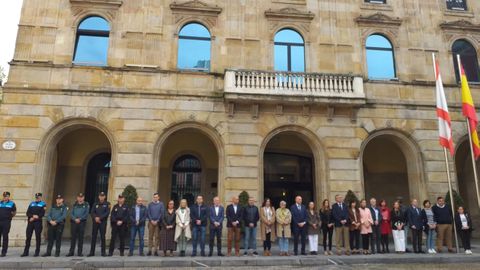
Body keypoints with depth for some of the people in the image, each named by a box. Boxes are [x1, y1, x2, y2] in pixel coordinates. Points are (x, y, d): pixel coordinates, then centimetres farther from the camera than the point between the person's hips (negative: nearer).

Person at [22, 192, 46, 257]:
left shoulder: (43, 204, 5)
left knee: (38, 237, -1)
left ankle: (37, 252, 5)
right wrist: (32, 216, -12)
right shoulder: (31, 203, 18)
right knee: (28, 237, 5)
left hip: (38, 222, -4)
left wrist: (33, 218, -13)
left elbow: (42, 214, -7)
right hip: (30, 222, 4)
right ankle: (26, 252, 13)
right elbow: (28, 213, 7)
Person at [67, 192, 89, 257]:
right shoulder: (74, 205, 15)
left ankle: (80, 252, 6)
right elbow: (71, 213, 5)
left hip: (82, 222, -2)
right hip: (74, 222, 2)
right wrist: (75, 219, -12)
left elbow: (86, 214, -2)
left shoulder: (86, 205, 7)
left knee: (80, 238, 0)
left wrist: (80, 219, -15)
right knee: (73, 237, 3)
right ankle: (71, 252, 10)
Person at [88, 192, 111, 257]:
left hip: (103, 222, -3)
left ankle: (103, 252, 4)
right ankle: (92, 252, 11)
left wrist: (100, 218, -15)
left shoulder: (107, 204, 3)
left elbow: (107, 213, -7)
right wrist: (95, 218, -13)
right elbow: (92, 212, 5)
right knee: (93, 237, 4)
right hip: (95, 222, 3)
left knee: (102, 237, -1)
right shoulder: (95, 204, 13)